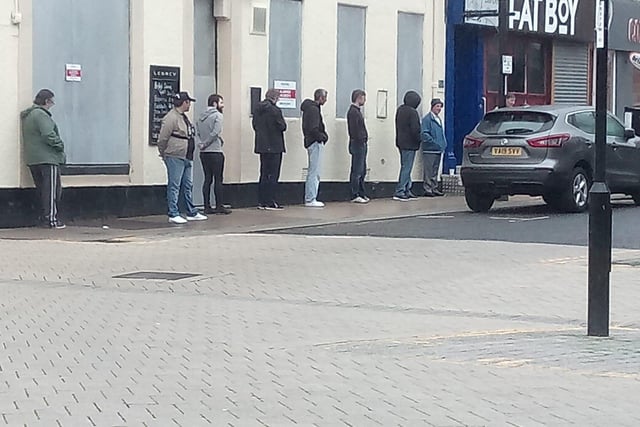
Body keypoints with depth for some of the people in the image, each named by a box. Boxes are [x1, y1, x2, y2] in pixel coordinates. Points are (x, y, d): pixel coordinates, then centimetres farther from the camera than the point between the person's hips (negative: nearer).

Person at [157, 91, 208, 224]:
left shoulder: (184, 117, 17)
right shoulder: (171, 118, -15)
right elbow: (162, 139, -14)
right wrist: (165, 155, -5)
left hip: (187, 158, 9)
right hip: (175, 158, -9)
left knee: (188, 186, 14)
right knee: (174, 186, -5)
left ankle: (191, 213, 20)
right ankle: (173, 215, -2)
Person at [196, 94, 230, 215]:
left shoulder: (201, 116, 14)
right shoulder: (217, 115, -8)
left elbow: (196, 131, 7)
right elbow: (215, 132, -17)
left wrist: (201, 143, -2)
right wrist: (205, 144, -7)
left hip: (203, 153, 7)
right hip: (215, 151, -7)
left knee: (207, 179, 9)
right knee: (218, 179, -1)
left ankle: (207, 206, 7)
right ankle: (219, 206, -1)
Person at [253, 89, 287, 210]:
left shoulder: (257, 109, 7)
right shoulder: (275, 110, -16)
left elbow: (254, 125, 12)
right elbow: (282, 126, -14)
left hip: (262, 146, 7)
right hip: (274, 146, -7)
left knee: (264, 174, 13)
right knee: (273, 175, -2)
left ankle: (261, 201, 13)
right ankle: (270, 202, -3)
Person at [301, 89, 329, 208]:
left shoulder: (310, 108, 15)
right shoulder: (314, 109, -16)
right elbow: (313, 129, -23)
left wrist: (323, 135, 9)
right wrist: (323, 137, -10)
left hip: (312, 143, 11)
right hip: (315, 143, -11)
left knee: (312, 173, 15)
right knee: (314, 172, -7)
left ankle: (309, 198, 19)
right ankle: (311, 199, -6)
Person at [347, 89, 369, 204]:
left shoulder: (357, 111, 19)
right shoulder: (353, 111, -12)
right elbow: (354, 130, -19)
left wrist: (364, 139, 10)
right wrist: (360, 140, -17)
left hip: (362, 144, 10)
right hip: (357, 144, -10)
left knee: (362, 171, 13)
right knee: (357, 171, -8)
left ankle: (362, 194, 18)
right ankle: (355, 196, -6)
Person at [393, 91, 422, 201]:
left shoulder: (399, 110, 11)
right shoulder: (412, 112, -17)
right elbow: (415, 129, -19)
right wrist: (419, 139, -4)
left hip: (401, 142, 9)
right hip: (409, 144, -9)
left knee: (405, 167, 15)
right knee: (406, 168, -6)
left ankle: (407, 191, 17)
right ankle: (399, 191, -8)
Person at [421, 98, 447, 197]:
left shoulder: (438, 119, 18)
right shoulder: (427, 119, -10)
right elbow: (425, 134, -16)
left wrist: (443, 144, 15)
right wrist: (433, 142, -20)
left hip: (438, 150, 9)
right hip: (430, 149, -9)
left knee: (435, 171, 14)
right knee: (428, 171, -7)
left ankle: (434, 188, 19)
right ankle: (427, 189, -5)